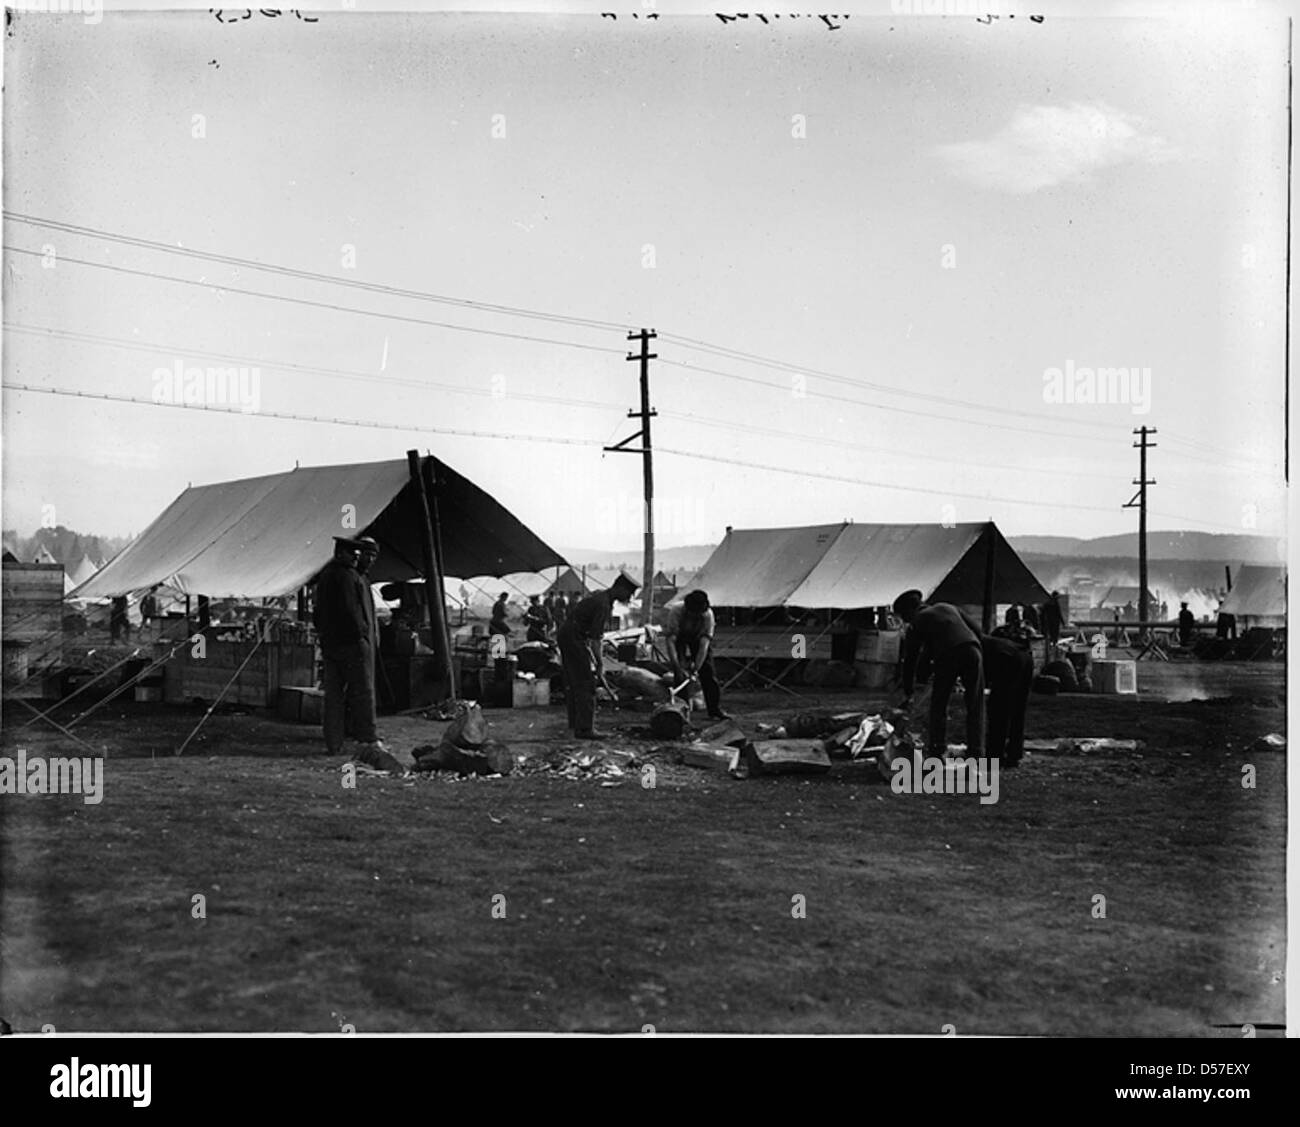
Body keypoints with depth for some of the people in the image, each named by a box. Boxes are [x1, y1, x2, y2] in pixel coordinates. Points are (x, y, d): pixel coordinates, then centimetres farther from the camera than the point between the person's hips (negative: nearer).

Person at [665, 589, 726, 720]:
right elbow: (671, 642, -38)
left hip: (698, 637, 1)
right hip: (679, 637, -1)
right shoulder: (676, 611, -38)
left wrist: (695, 669, -40)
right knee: (680, 675, -14)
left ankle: (715, 709, 4)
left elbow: (704, 645, -33)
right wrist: (678, 668, -45)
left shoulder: (708, 615, -34)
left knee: (708, 672, -6)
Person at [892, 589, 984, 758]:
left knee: (938, 706, 13)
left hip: (947, 655, -3)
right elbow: (977, 631, 21)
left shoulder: (917, 622, 17)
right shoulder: (947, 607, 29)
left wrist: (907, 693, 22)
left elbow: (910, 659, 17)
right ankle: (975, 752, 4)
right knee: (975, 707, 9)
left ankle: (938, 752, 9)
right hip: (972, 651, 3)